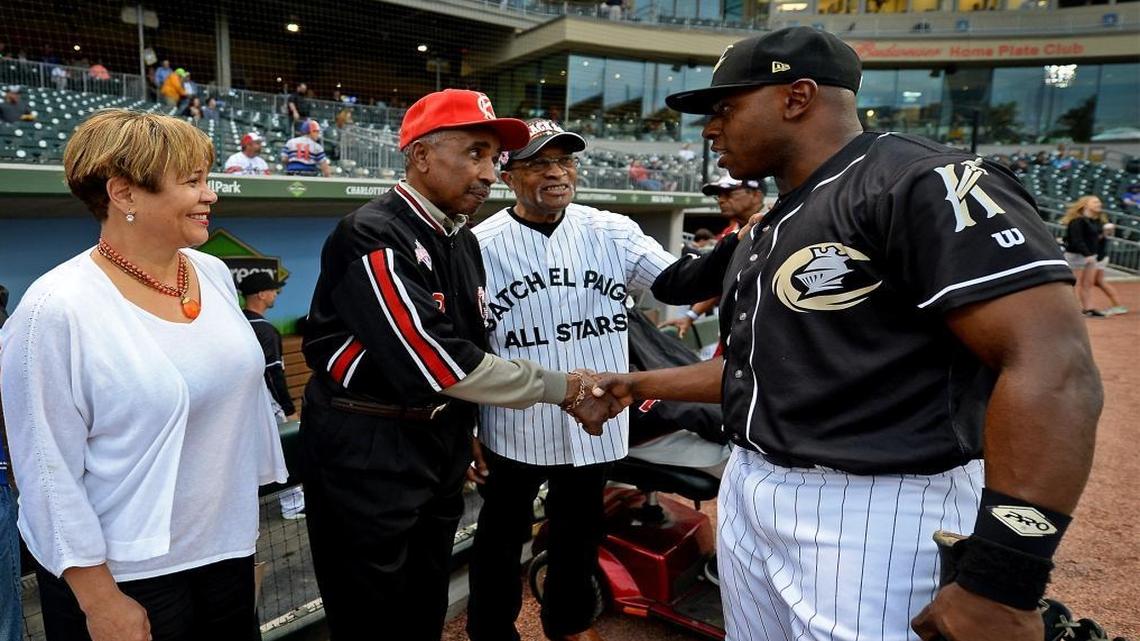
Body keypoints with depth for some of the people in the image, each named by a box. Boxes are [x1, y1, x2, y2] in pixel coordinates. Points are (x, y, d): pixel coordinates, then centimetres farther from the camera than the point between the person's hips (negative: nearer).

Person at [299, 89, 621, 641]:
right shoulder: (373, 237, -21)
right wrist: (565, 389, -20)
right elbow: (438, 362, -27)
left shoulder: (464, 240, 6)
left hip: (441, 443, 8)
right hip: (365, 454, -7)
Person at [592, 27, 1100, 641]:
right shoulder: (765, 232, 15)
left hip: (876, 516, -8)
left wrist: (1000, 580, -27)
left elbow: (1056, 371, -22)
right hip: (747, 498, 9)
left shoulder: (924, 182, -14)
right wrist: (642, 384, 22)